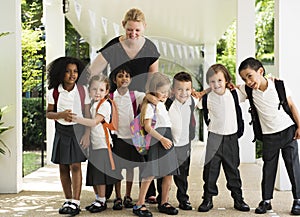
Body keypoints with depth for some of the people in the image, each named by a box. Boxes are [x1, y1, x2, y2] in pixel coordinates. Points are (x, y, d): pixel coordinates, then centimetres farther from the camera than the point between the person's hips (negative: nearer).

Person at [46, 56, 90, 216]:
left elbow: (87, 114, 1)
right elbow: (48, 113, 4)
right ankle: (68, 200, 19)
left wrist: (87, 134, -6)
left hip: (77, 130, -2)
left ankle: (75, 202, -3)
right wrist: (61, 115, -16)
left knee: (75, 166, -7)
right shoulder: (54, 92, -2)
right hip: (61, 131, 2)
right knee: (63, 167, 7)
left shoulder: (82, 90, -4)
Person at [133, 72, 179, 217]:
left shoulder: (162, 104, 18)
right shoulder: (149, 105, -9)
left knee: (169, 174, 8)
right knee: (151, 173, -11)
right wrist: (162, 139, -23)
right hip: (156, 141, -8)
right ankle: (139, 204, -4)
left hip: (167, 139, 9)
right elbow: (147, 127, -18)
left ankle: (164, 203, 20)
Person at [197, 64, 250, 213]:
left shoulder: (233, 94, -2)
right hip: (214, 137, -1)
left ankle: (238, 199, 21)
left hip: (231, 137, 1)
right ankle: (208, 198, 12)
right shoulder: (208, 98, -6)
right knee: (211, 168, 1)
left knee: (233, 169, 11)